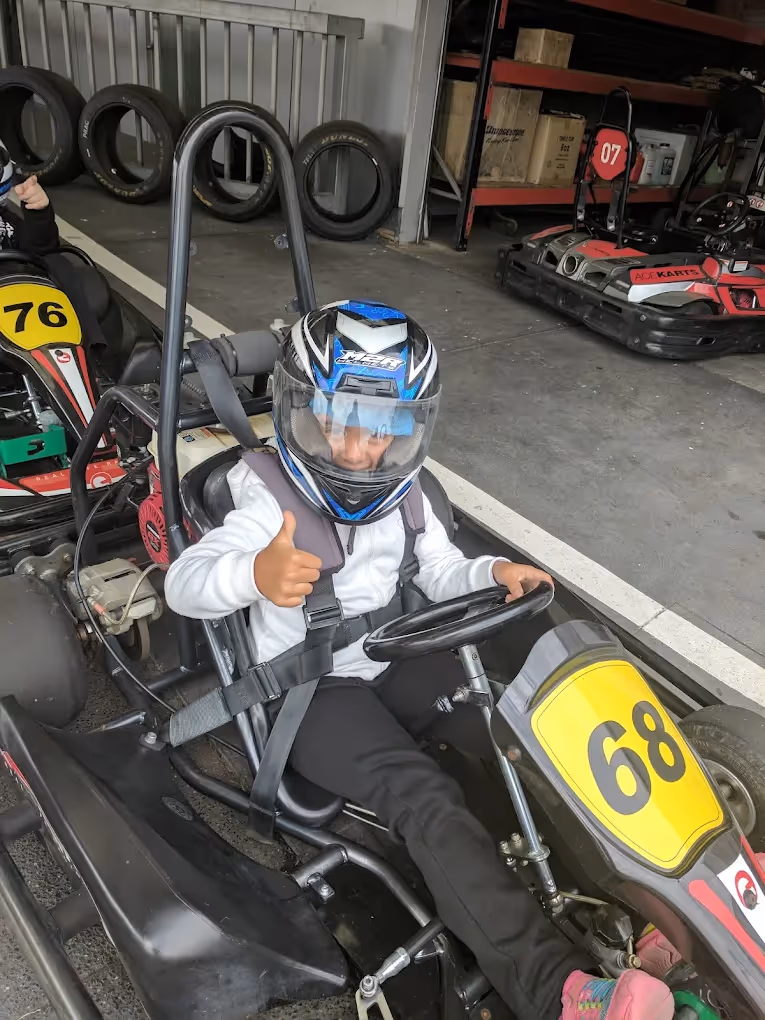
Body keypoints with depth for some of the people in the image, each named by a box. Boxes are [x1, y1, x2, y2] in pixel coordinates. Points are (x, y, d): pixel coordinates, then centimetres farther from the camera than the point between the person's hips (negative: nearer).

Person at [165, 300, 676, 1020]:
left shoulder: (403, 501, 4)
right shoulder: (273, 508, -14)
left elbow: (441, 574, 13)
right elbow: (182, 585, -22)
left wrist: (492, 572, -10)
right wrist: (253, 573, -45)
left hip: (394, 663, 6)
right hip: (309, 692, -5)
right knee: (426, 798, -29)